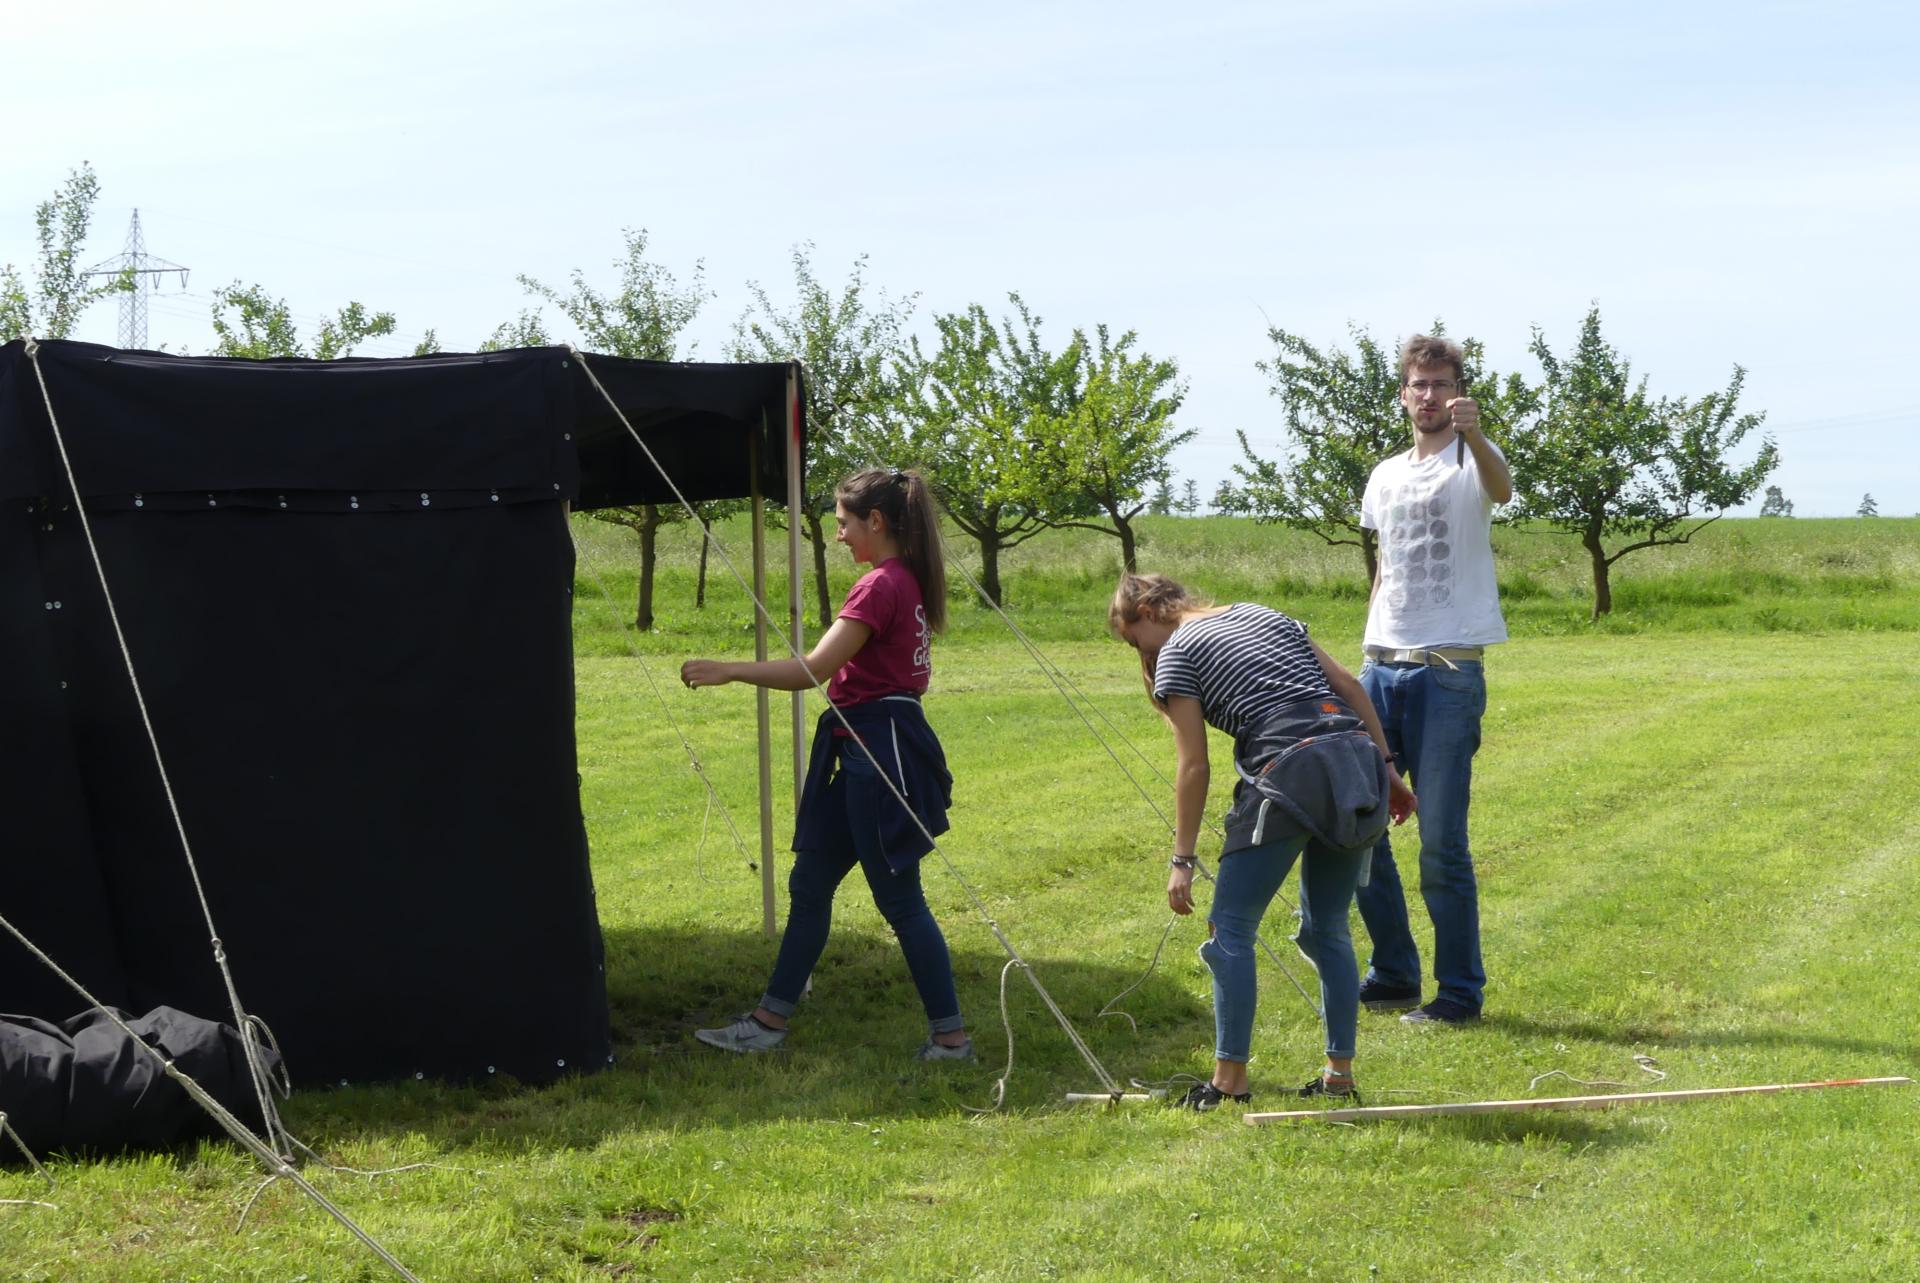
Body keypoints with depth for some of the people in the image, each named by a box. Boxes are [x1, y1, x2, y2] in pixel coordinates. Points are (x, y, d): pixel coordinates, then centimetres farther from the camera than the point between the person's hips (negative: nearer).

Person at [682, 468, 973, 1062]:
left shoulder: (881, 586, -17)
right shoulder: (909, 581, 13)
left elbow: (812, 669, -23)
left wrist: (728, 671, -19)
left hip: (878, 753, -10)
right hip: (868, 751, 10)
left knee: (900, 900, -4)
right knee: (809, 884, 13)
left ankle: (951, 1036, 4)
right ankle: (769, 1021, 20)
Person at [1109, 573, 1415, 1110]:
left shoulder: (1176, 656, 7)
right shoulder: (1263, 615, 25)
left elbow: (1193, 766, 1)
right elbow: (1349, 686, 18)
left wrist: (1182, 860, 4)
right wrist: (1385, 769, 20)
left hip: (1289, 774, -7)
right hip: (1359, 764, 7)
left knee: (1231, 929, 3)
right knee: (1328, 929, 17)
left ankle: (1229, 1079, 1)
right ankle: (1340, 1072, 16)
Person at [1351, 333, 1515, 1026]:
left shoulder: (1470, 462, -2)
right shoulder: (1385, 476, 17)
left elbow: (1501, 488, -27)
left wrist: (1472, 432, -46)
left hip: (1449, 671, -6)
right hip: (1381, 666, 6)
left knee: (1441, 840, -6)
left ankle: (1460, 991, 5)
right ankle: (1393, 975, 21)